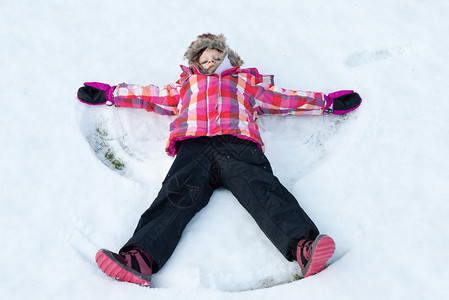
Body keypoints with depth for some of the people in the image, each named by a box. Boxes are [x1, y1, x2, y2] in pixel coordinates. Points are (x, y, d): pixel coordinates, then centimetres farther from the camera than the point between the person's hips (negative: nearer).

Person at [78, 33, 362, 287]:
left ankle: (304, 247, -48)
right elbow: (153, 95, 44)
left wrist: (327, 101, 35)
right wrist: (109, 93, 44)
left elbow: (284, 98, 37)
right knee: (176, 196, -26)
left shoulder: (248, 81, 39)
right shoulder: (186, 84, 42)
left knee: (263, 191, -28)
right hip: (194, 146, 1)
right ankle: (140, 258, -45)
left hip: (238, 144, -1)